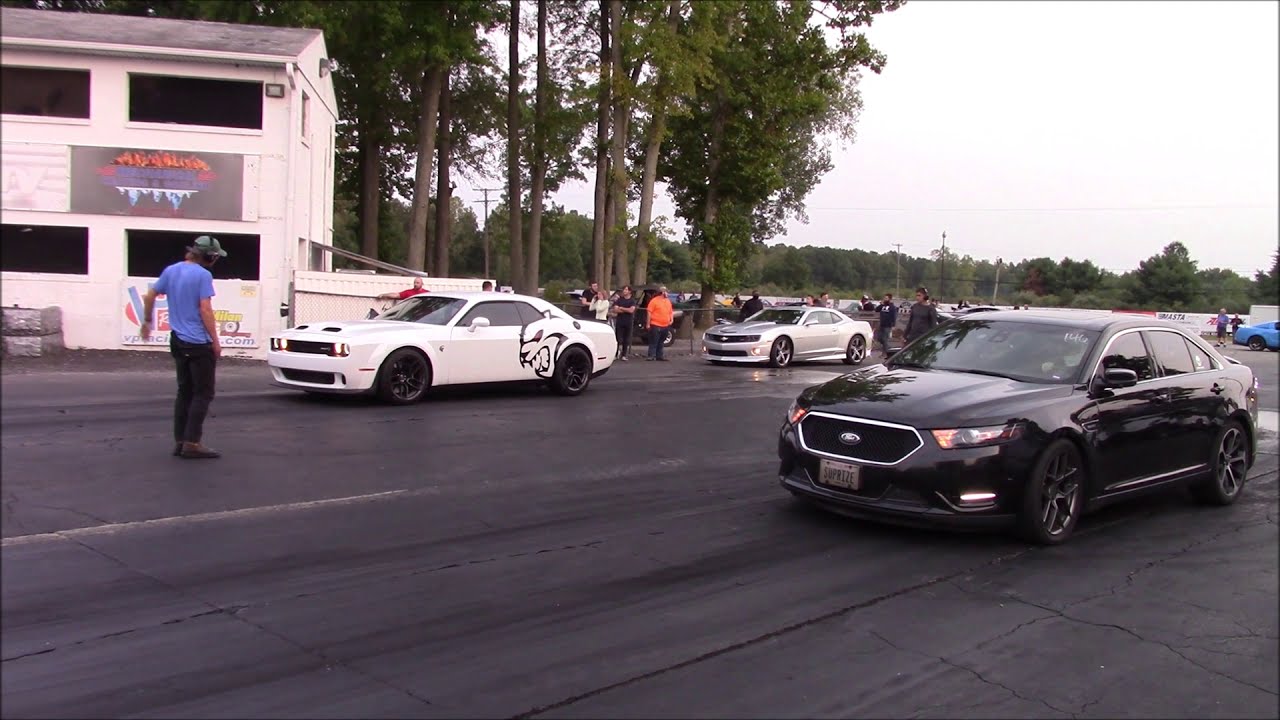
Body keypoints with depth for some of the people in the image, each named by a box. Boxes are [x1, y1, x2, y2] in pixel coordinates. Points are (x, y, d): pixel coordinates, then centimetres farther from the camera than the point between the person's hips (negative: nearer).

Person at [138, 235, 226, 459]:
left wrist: (147, 321, 28)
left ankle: (180, 441, 15)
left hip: (178, 341, 8)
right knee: (202, 394, -2)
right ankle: (192, 443, -5)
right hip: (199, 343, -8)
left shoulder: (171, 270, 9)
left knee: (184, 392, 14)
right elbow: (205, 310, -17)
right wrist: (215, 341, -12)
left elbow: (150, 296, 15)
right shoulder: (203, 275, -13)